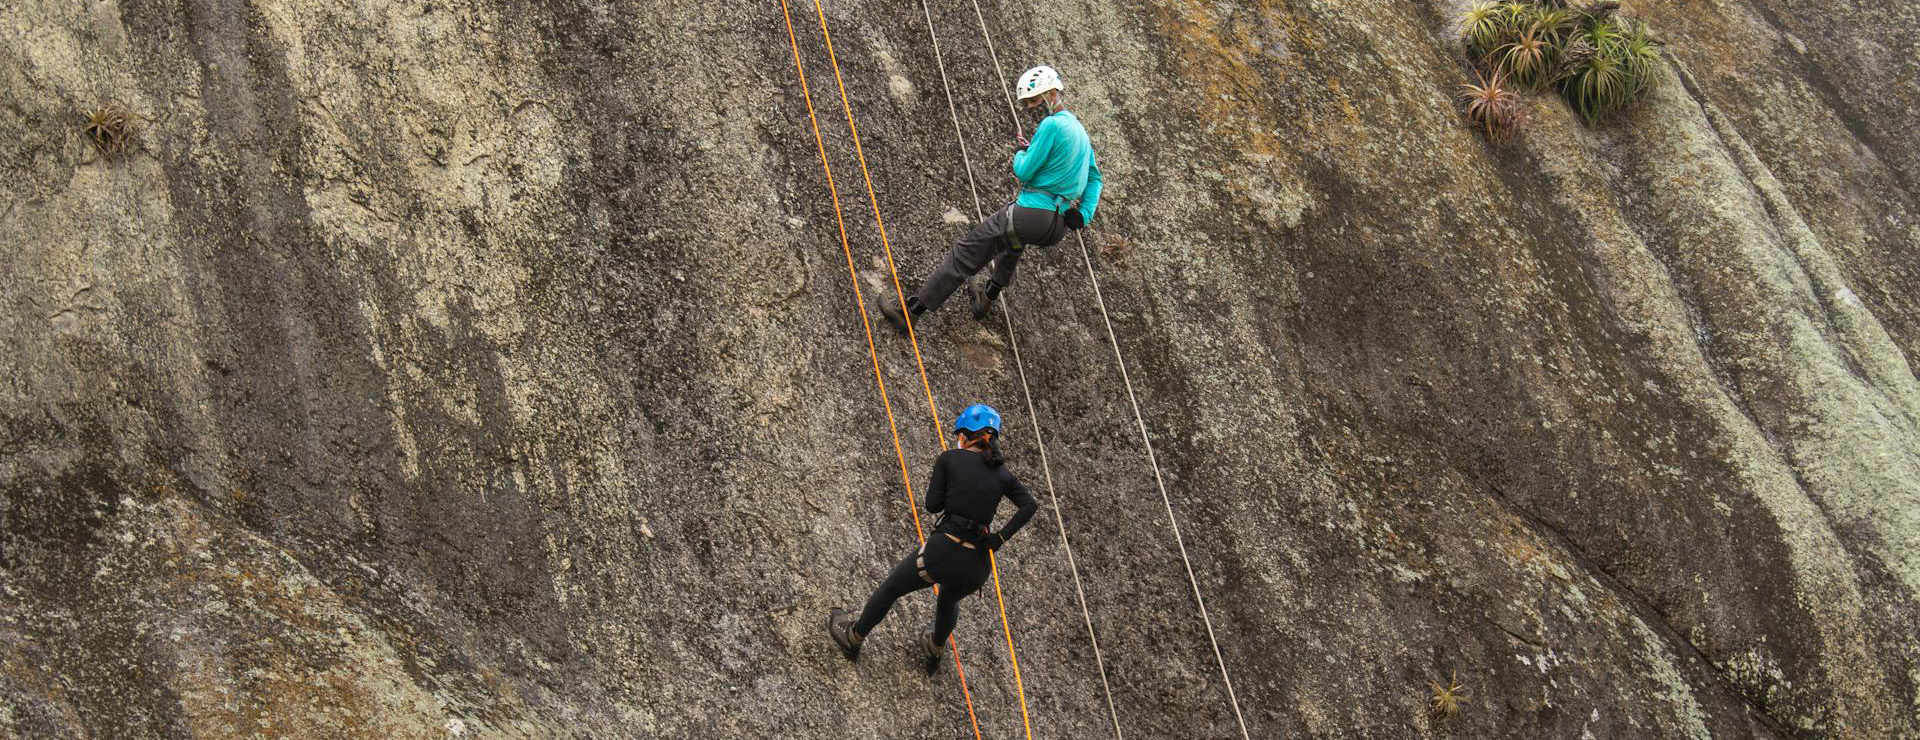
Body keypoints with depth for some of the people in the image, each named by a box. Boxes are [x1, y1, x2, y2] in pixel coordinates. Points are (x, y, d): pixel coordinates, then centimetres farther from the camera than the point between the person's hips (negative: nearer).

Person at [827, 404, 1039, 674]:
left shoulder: (949, 459, -1)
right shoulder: (1002, 474, 9)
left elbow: (933, 504, 0)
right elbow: (1029, 505, -3)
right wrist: (1000, 538, 0)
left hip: (944, 550, -4)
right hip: (977, 567, 4)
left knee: (889, 589, 24)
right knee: (949, 600, 39)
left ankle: (853, 638, 43)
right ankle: (934, 651, 61)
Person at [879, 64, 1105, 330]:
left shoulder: (1051, 124, -12)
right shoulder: (1079, 129, 17)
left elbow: (1023, 172, -13)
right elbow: (1094, 178, 18)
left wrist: (1021, 153, 9)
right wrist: (1084, 217, 10)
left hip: (1033, 214, -9)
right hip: (1059, 226, 9)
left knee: (966, 251, -2)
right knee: (1014, 239, 42)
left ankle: (911, 311, 0)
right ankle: (989, 295, 44)